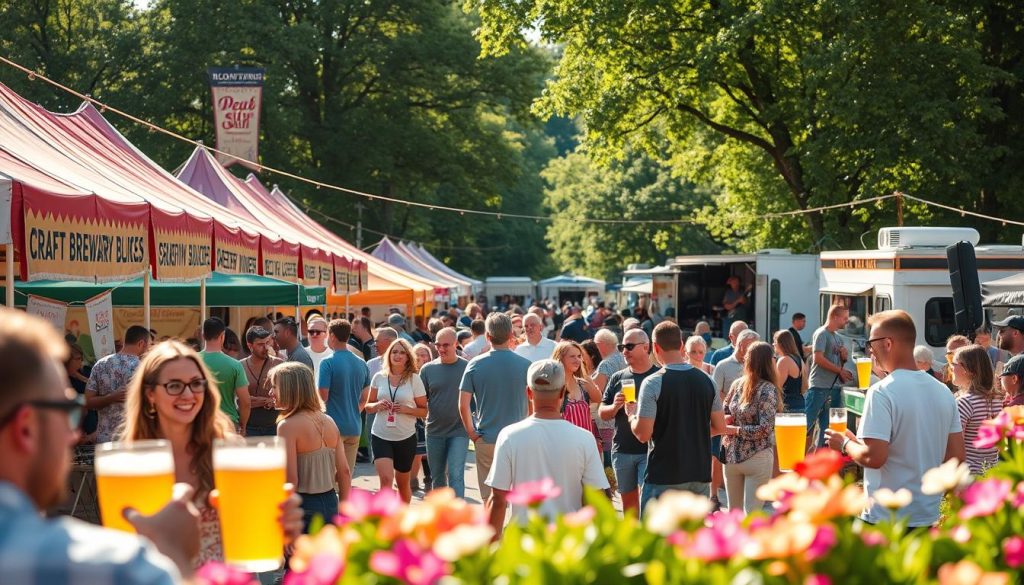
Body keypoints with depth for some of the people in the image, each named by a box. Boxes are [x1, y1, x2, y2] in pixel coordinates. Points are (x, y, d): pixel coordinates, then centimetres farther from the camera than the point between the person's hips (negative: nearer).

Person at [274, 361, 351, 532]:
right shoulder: (329, 422, 7)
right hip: (330, 504, 7)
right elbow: (344, 472, 8)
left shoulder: (288, 426, -12)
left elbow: (290, 478, -18)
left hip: (304, 507, -7)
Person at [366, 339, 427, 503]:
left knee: (403, 483, 14)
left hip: (406, 437, 0)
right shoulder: (379, 377, 1)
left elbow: (424, 410, 1)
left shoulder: (414, 379, -3)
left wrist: (407, 409, -17)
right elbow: (368, 405, 10)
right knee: (386, 479, -18)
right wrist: (377, 406, -12)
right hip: (381, 436, 0)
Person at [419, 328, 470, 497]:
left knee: (456, 475, -12)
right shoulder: (428, 369, 3)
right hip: (434, 432, 3)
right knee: (437, 477, 13)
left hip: (459, 431, -3)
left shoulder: (467, 367, -2)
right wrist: (424, 416, -4)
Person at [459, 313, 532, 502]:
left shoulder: (475, 365, -4)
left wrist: (472, 433, 4)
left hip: (486, 441, 0)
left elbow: (463, 406, -6)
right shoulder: (526, 365, -4)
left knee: (490, 498, 9)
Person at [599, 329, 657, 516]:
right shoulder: (617, 378, 9)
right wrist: (615, 406, -12)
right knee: (628, 500, 13)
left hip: (650, 450, -5)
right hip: (622, 450, 5)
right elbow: (602, 413, 10)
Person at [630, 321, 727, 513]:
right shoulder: (706, 381, 3)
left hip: (663, 478, -5)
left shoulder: (653, 383, -12)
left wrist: (632, 416, 6)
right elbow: (719, 427, 9)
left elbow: (643, 434, -14)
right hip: (700, 475, 5)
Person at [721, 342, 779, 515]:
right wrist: (725, 419, -5)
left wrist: (735, 430, -14)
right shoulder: (737, 384, 3)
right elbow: (723, 413, 18)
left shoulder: (767, 390, -12)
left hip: (757, 458, -5)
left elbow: (765, 429, -18)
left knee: (752, 514, 1)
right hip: (732, 455, 5)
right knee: (734, 512, 11)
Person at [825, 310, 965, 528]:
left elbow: (874, 457, -21)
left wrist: (845, 444, -3)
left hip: (885, 520, -7)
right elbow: (956, 456, 7)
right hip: (929, 516, 7)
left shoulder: (882, 392, -16)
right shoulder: (943, 392, 6)